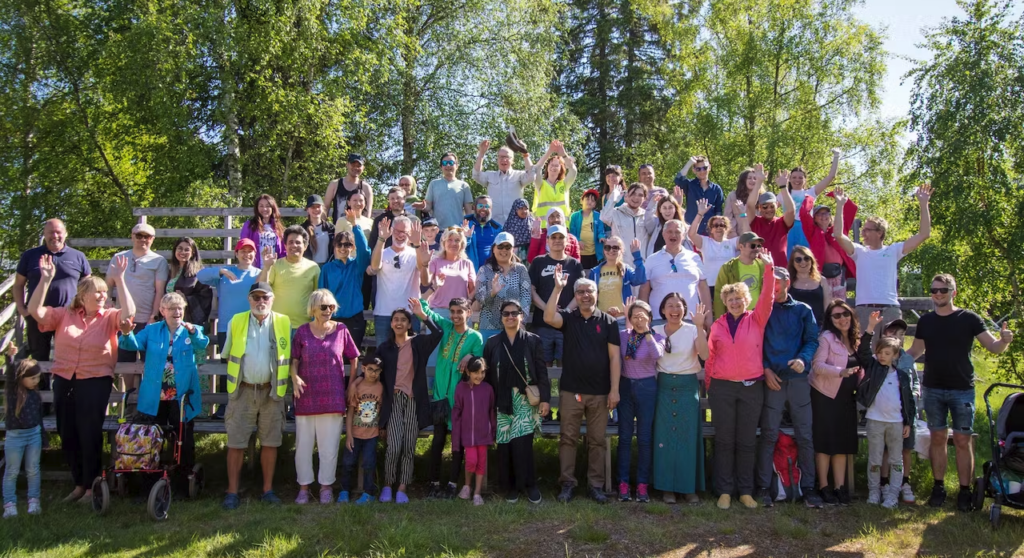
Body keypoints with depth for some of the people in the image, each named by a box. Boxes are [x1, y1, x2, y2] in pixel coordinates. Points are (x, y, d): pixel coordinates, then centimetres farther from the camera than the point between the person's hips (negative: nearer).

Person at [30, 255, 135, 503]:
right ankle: (79, 483, 26)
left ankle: (91, 486, 14)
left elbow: (129, 313, -20)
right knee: (67, 435, 10)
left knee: (90, 435, 0)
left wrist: (119, 280, -23)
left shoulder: (109, 317, 0)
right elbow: (35, 310, -3)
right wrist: (46, 280, -12)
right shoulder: (65, 315, 7)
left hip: (96, 382, -3)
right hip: (64, 381, 3)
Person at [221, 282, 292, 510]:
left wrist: (286, 379, 3)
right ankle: (232, 492, 9)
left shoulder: (283, 323, 2)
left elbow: (290, 357, 9)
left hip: (271, 391, 0)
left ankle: (268, 490, 17)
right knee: (236, 444, 2)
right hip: (243, 390, 0)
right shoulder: (236, 322, 4)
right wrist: (236, 377, 8)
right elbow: (227, 354, 12)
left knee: (270, 443, 6)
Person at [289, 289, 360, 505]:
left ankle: (326, 486, 16)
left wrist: (351, 386, 4)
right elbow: (294, 360, 7)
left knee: (330, 444, 3)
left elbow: (353, 359, 9)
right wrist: (295, 378, -11)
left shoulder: (341, 330, 2)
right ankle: (304, 486, 17)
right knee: (303, 443, 5)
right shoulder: (302, 331, 4)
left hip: (333, 397, -1)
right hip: (306, 397, 1)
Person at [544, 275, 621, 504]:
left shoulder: (608, 322, 1)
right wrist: (557, 288, -25)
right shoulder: (568, 318, 2)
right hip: (571, 390, 0)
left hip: (600, 392, 0)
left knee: (597, 441, 7)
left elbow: (614, 357, -1)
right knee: (567, 438, 5)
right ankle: (567, 483, 13)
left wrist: (614, 389, -7)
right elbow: (548, 318, -21)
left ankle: (596, 485, 16)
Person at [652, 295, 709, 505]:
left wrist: (700, 327, -23)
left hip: (688, 387, -1)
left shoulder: (692, 330, -2)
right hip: (664, 387, 1)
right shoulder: (656, 331, 6)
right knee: (664, 436, 3)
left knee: (689, 437, 1)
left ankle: (689, 487, 11)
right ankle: (667, 486, 11)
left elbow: (704, 355, -16)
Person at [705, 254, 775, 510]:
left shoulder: (756, 320, 3)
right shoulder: (718, 325, 5)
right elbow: (710, 356, 7)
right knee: (724, 440, 5)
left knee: (747, 441, 7)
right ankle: (725, 491, 12)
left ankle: (746, 491, 15)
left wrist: (769, 268, -19)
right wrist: (708, 384, 3)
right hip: (722, 388, 0)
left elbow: (767, 298, -11)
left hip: (751, 387, 0)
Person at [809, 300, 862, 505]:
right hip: (826, 396, -6)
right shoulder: (827, 337, -10)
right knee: (825, 442, -2)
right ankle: (823, 487, 5)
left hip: (846, 398, 6)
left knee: (843, 443, 7)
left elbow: (859, 369, 17)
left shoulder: (855, 340, 9)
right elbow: (817, 365, -19)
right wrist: (841, 372, -30)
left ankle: (839, 487, 12)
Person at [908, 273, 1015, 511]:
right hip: (933, 389, 3)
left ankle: (965, 491, 6)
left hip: (962, 390, -3)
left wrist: (1004, 340, -27)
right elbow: (916, 351, 14)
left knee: (963, 440, -1)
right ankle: (938, 487, 15)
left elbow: (993, 347, -5)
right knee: (938, 438, 7)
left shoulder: (969, 319, -3)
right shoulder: (925, 321, 7)